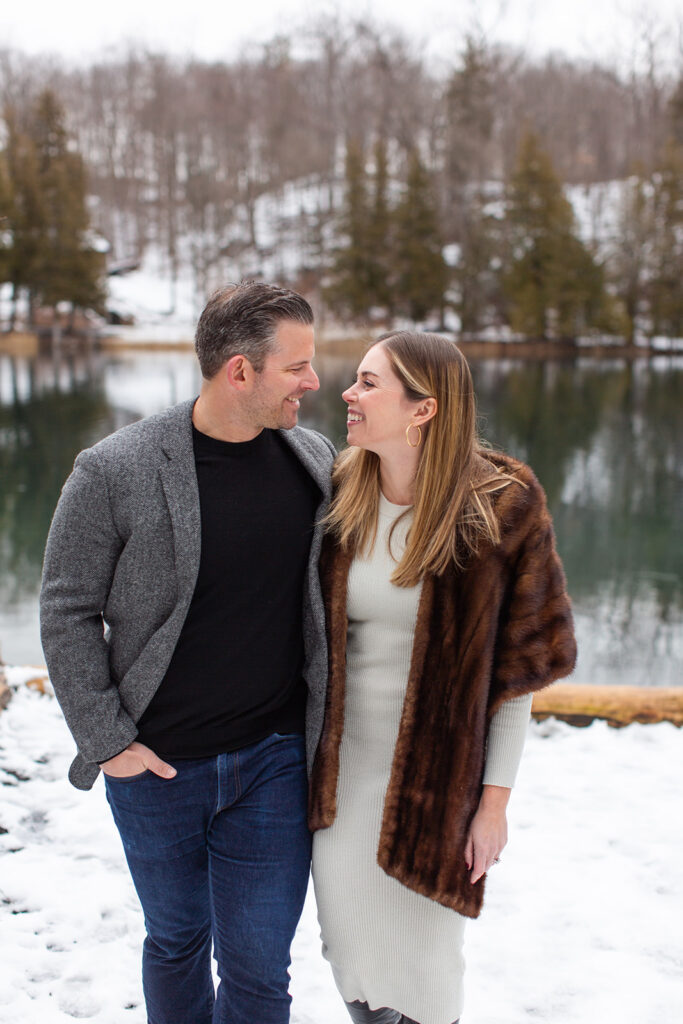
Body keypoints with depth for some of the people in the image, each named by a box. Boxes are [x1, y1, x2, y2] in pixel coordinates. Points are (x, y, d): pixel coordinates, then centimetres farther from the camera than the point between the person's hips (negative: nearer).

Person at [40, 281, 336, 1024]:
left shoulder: (316, 461, -2)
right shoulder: (114, 471, -14)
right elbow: (67, 612, -6)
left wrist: (330, 720, 6)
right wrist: (105, 739, -10)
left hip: (274, 763, 2)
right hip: (156, 767, -1)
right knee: (176, 941, 20)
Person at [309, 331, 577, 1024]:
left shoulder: (501, 510, -14)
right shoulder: (337, 496, -4)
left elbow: (520, 666, -9)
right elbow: (310, 635, 6)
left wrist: (495, 800, -8)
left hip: (434, 776, -3)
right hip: (340, 769, 4)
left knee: (421, 965, 9)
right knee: (350, 947, 16)